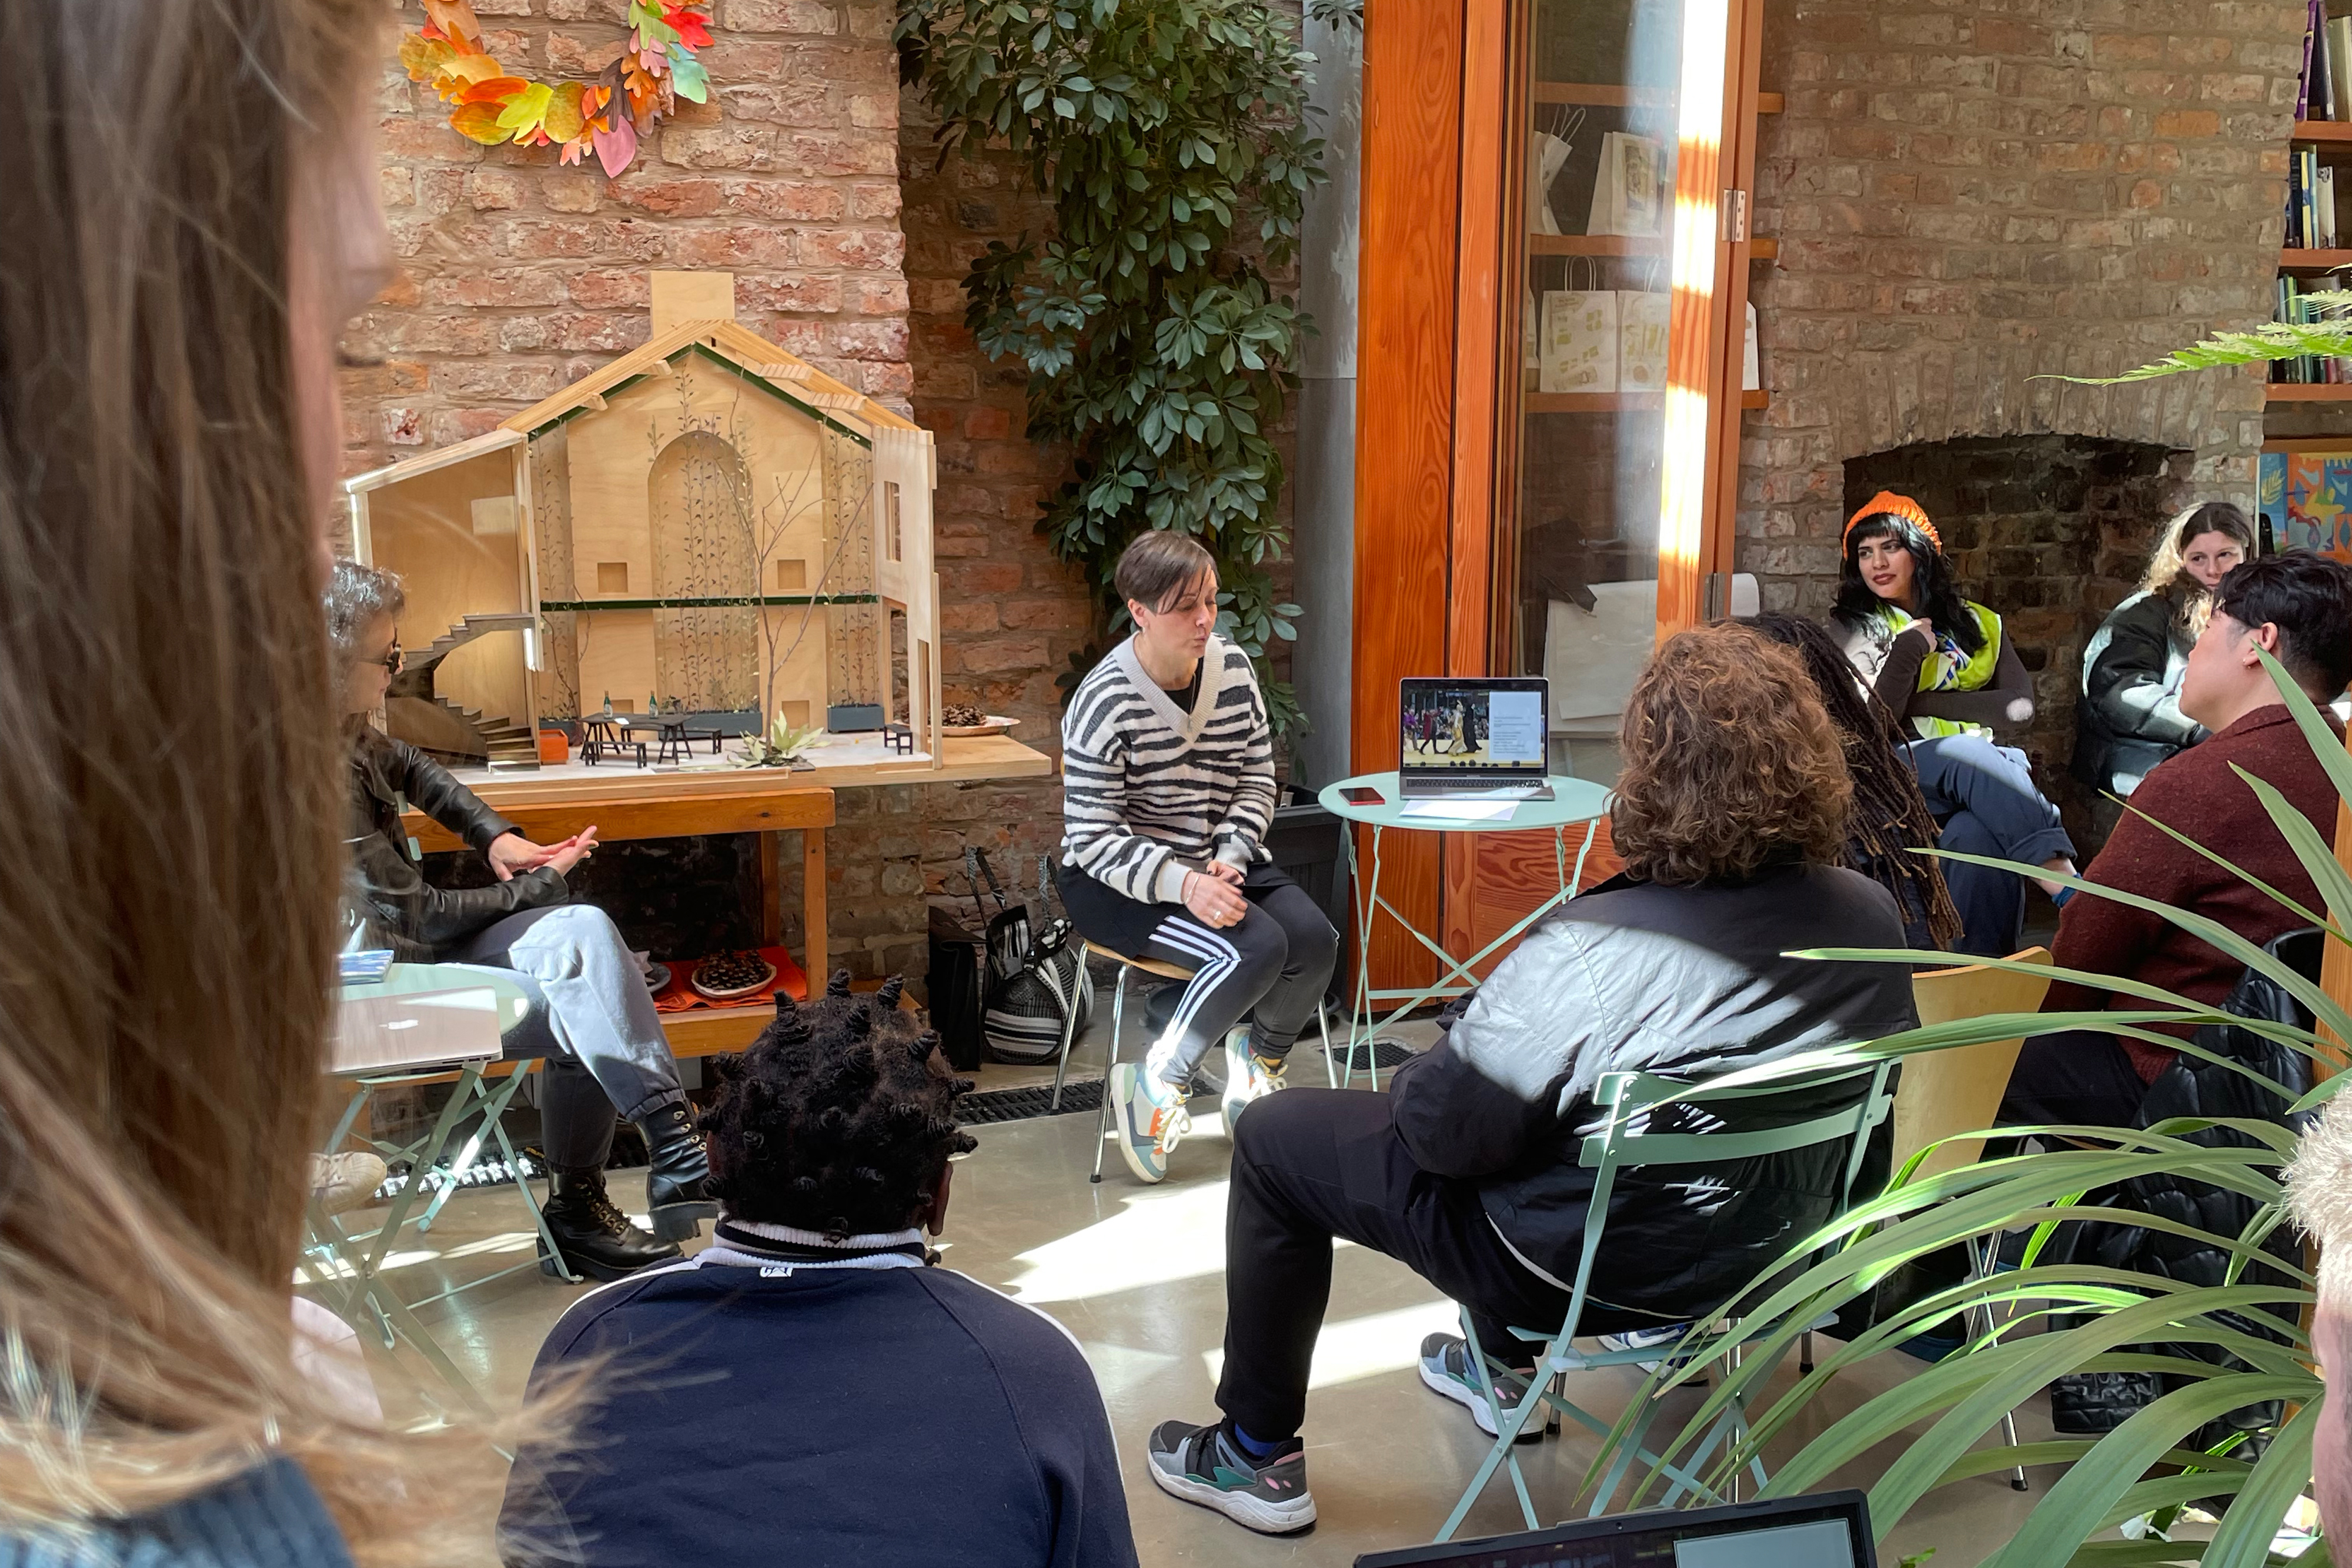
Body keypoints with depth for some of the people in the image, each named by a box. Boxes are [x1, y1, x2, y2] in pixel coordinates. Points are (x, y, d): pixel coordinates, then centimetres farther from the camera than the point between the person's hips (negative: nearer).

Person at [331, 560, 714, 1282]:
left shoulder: (350, 735, 2)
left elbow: (410, 769, 26)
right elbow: (418, 915, -21)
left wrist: (495, 835, 10)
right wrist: (536, 887, -6)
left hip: (403, 944, 9)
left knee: (583, 928, -9)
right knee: (579, 1013, -21)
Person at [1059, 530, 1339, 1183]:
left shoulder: (1234, 669, -1)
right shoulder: (1105, 703, -19)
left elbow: (1257, 780, 4)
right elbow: (1094, 840, -19)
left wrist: (1230, 859, -14)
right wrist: (1183, 884, -31)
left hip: (1218, 861, 6)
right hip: (1118, 878, -6)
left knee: (1315, 940, -17)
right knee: (1255, 948, -28)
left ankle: (1258, 1056, 12)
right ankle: (1154, 1083, -9)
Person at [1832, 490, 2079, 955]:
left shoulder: (1977, 624, 20)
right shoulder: (1852, 628, 12)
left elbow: (2021, 706, 2)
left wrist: (1924, 703, -3)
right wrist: (1911, 646, -6)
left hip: (1983, 772, 2)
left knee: (1977, 837, -37)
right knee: (1969, 755, -37)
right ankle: (2065, 882, -47)